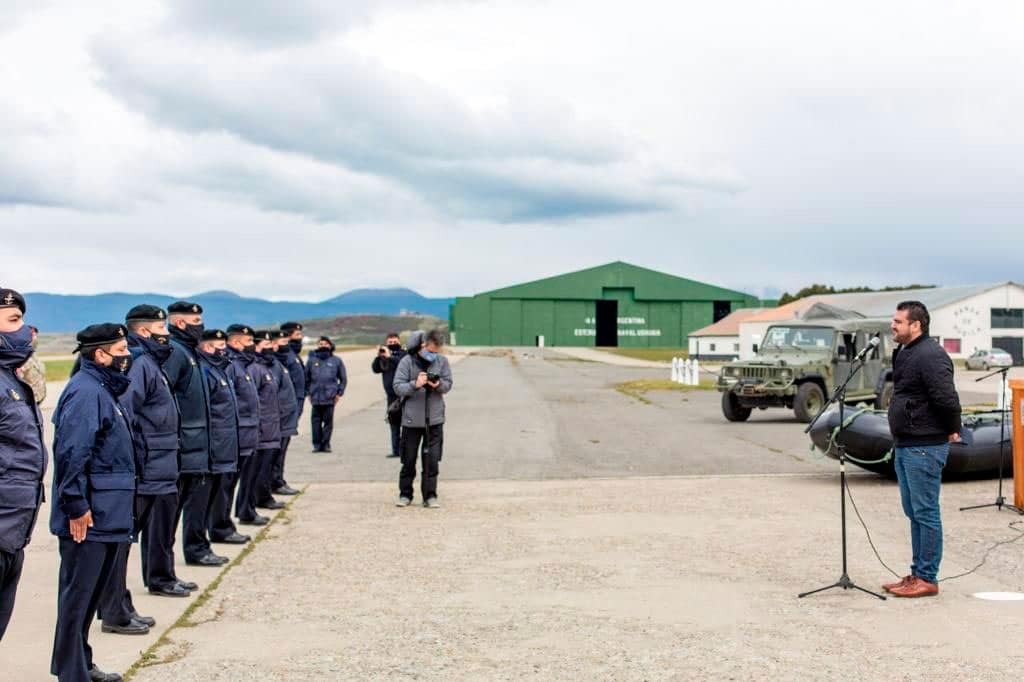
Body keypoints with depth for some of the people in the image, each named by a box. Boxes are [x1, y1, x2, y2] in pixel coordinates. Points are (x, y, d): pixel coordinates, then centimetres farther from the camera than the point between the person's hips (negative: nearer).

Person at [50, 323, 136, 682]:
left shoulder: (107, 389, 15)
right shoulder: (85, 391, -17)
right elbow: (71, 452, -24)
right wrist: (77, 507, -22)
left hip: (107, 514, 10)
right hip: (88, 517, -10)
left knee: (89, 593, 18)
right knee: (78, 594, -2)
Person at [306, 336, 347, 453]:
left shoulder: (336, 360, 8)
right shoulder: (312, 360, 8)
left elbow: (343, 379, 12)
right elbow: (306, 377, 15)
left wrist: (339, 393, 4)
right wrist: (309, 393, 9)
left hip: (330, 398, -1)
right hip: (315, 398, 1)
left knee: (328, 421, 1)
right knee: (316, 421, 1)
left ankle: (326, 444, 9)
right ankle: (317, 444, 9)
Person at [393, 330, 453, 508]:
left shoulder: (442, 361, 0)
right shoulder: (407, 362, -8)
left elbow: (448, 384, 2)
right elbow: (398, 387, -9)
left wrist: (438, 385, -20)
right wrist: (415, 384, -26)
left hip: (435, 419, 1)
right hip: (412, 418, -1)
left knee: (432, 459, 1)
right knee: (409, 459, 8)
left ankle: (430, 496, 10)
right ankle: (405, 494, 21)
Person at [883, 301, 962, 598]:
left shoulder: (930, 356, -18)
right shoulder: (904, 353, 14)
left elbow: (946, 398, -24)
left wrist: (952, 430, -11)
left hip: (924, 448, -10)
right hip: (905, 446, 10)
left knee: (925, 513, -4)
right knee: (913, 512, 15)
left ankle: (927, 578, 3)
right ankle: (917, 574, 24)